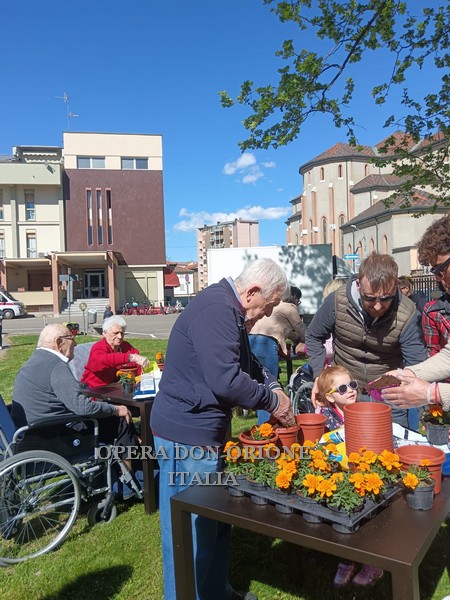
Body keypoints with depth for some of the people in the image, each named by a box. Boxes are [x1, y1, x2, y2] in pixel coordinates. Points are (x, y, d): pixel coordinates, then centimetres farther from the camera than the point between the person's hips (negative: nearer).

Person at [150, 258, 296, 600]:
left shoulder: (229, 310, 11)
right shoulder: (216, 309, -22)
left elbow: (247, 362, 23)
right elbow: (226, 380, -28)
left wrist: (274, 386, 8)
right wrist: (272, 401, -14)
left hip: (204, 432, 11)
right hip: (187, 435, -11)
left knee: (216, 521, 23)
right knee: (191, 531, 5)